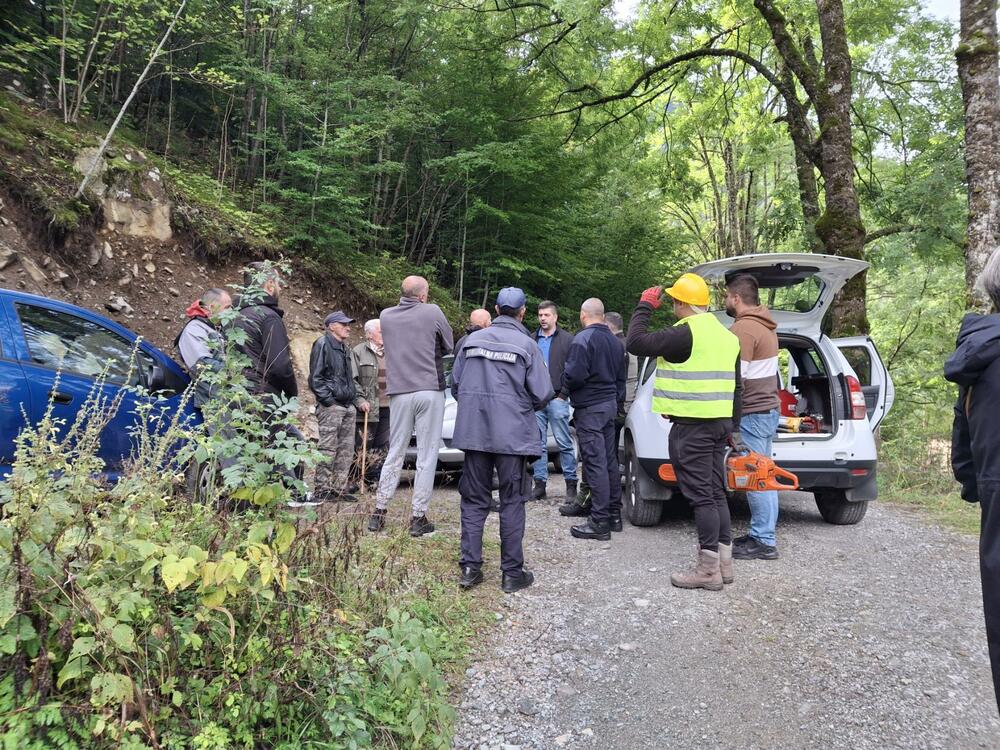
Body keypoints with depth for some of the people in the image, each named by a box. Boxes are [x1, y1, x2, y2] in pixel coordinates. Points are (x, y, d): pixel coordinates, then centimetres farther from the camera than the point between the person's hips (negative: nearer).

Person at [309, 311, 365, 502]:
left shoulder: (344, 349, 21)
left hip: (348, 406, 9)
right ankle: (322, 490, -3)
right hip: (331, 406, -9)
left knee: (346, 449, 8)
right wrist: (328, 400, -16)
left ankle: (340, 487, 15)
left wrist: (358, 400, 17)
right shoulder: (322, 344, -5)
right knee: (328, 449, -8)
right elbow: (316, 378, -10)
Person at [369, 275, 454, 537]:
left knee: (395, 454, 14)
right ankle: (418, 517, 6)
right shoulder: (432, 313, -4)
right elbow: (448, 347, 7)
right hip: (430, 390, -3)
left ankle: (379, 511, 16)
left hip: (399, 392, 4)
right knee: (426, 457, 3)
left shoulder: (386, 316, 5)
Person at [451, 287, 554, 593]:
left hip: (473, 432, 3)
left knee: (474, 500, 12)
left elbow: (455, 384, 10)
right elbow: (543, 393, -6)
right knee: (512, 502, 7)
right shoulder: (526, 344, -6)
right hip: (512, 434, -3)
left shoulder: (472, 340, 5)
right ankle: (512, 573, 11)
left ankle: (470, 567, 12)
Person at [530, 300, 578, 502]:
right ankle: (540, 483, 12)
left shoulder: (567, 339, 3)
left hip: (557, 398, -4)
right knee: (538, 444, 6)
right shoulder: (532, 339, 13)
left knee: (564, 443, -2)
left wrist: (563, 394, -8)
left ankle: (571, 484, 4)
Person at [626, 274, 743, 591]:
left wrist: (644, 307, -2)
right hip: (719, 423, 9)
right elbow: (736, 387, 19)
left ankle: (708, 569, 0)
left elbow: (636, 342, -16)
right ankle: (724, 562, 21)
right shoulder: (727, 336, 14)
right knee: (716, 493, 14)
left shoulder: (686, 333, -16)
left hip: (691, 426, -9)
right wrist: (732, 428, 24)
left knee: (701, 496, -5)